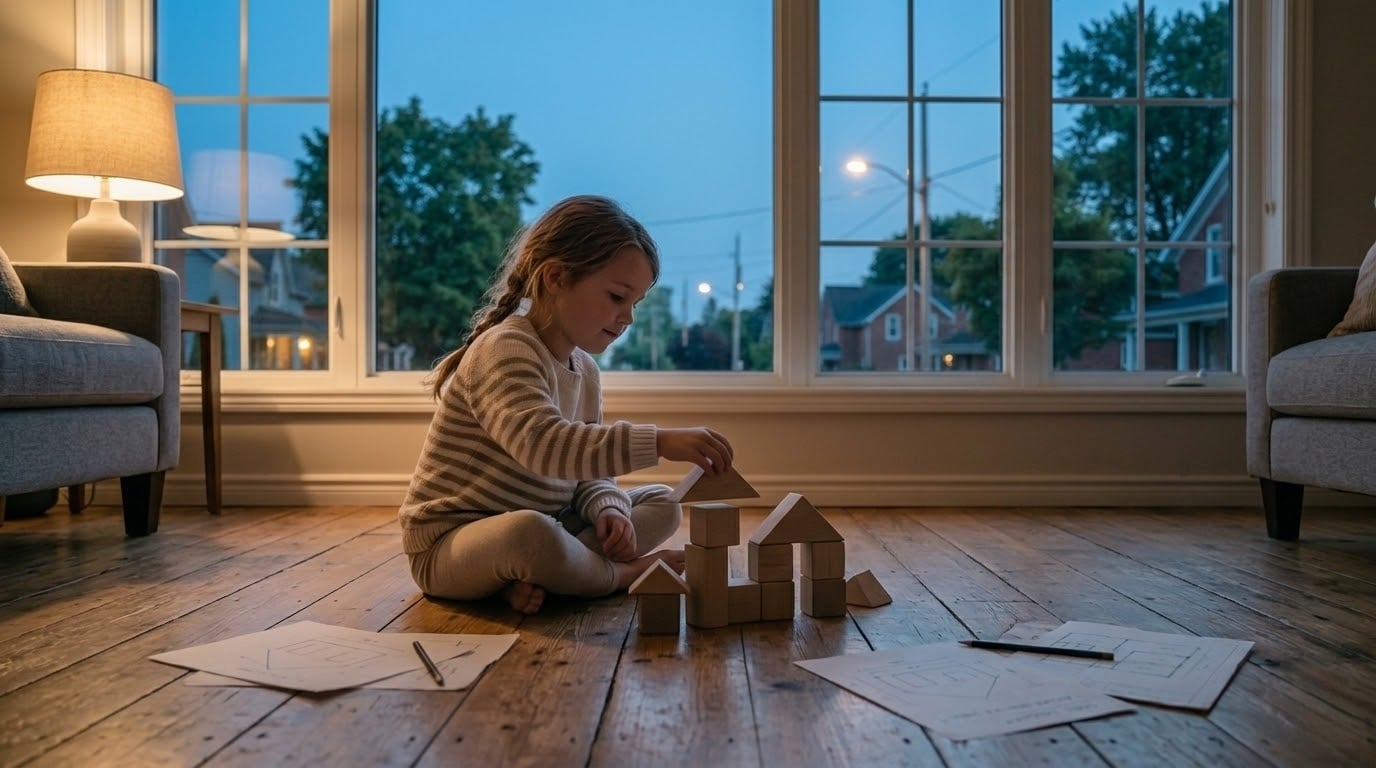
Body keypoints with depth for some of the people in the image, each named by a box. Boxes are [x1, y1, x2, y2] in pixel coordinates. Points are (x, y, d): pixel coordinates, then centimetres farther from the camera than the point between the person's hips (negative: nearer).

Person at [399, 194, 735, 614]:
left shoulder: (585, 370, 6)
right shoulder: (504, 350, -21)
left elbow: (587, 469, 7)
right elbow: (543, 445, -39)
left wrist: (608, 509, -15)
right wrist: (658, 441, -44)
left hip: (533, 528, 9)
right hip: (449, 545, -9)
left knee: (661, 503, 8)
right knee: (527, 532, -42)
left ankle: (535, 575, -15)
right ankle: (620, 574, -10)